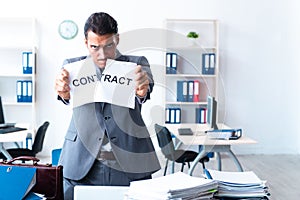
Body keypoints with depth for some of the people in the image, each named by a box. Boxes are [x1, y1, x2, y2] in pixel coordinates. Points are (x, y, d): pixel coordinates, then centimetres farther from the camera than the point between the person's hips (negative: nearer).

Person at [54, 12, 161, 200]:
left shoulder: (137, 64, 5)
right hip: (81, 167, 1)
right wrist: (64, 92, -36)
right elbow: (69, 95, -12)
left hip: (130, 166, 0)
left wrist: (142, 90, -39)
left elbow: (145, 88, -15)